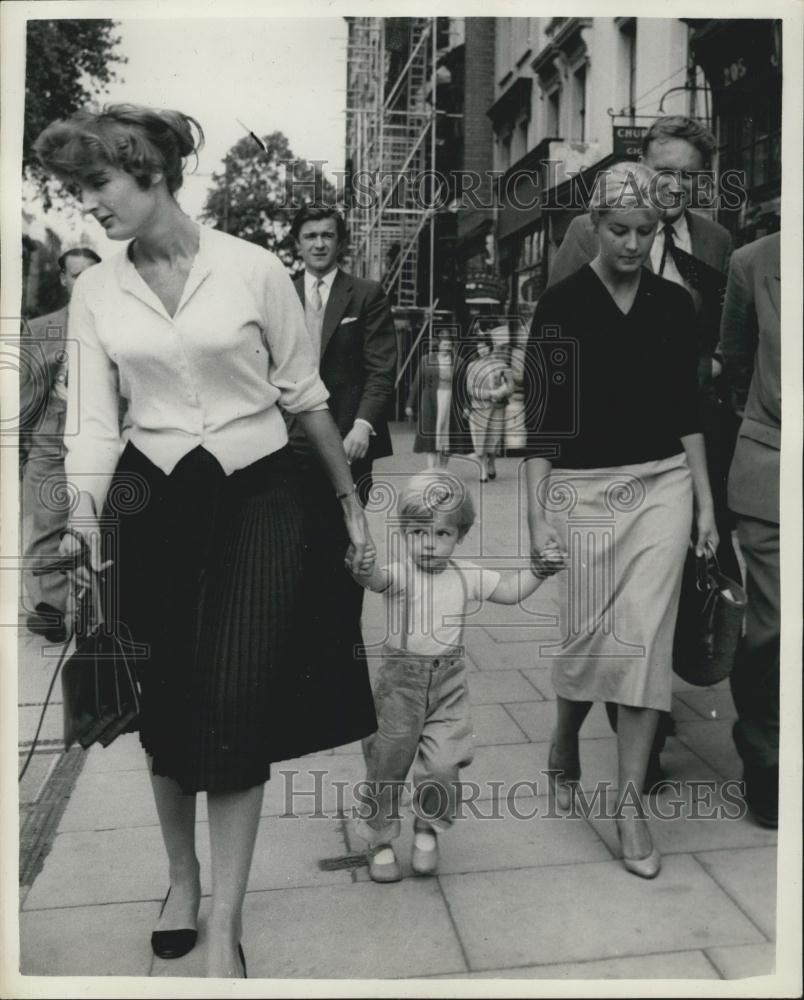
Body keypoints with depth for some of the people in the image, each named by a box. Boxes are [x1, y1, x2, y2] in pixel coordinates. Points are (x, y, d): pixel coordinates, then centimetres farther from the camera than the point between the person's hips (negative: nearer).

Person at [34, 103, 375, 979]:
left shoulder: (253, 269, -4)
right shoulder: (94, 292, 4)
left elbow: (305, 395, 2)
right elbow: (92, 421, 1)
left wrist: (349, 500, 7)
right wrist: (84, 515, -16)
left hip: (256, 497, -3)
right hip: (151, 504, 3)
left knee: (237, 706, -6)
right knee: (165, 704, 10)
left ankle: (225, 924, 9)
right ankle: (181, 876, 35)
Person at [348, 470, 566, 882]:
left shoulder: (466, 575, 2)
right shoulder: (399, 575, -13)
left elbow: (510, 590, 13)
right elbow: (377, 578, -36)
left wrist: (538, 570, 0)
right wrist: (363, 568, -58)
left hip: (448, 685, 3)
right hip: (400, 682, -2)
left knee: (443, 767, -3)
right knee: (386, 766, 7)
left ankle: (427, 831, 25)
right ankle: (381, 841, 28)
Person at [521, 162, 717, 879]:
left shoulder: (674, 303, 8)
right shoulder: (561, 305, -1)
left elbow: (687, 407, 10)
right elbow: (540, 416, -3)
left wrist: (705, 500, 6)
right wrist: (537, 514, -8)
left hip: (663, 484, 2)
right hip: (583, 488, -2)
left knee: (646, 639, -2)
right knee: (588, 634, 3)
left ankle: (632, 804, 10)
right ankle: (564, 745, 34)